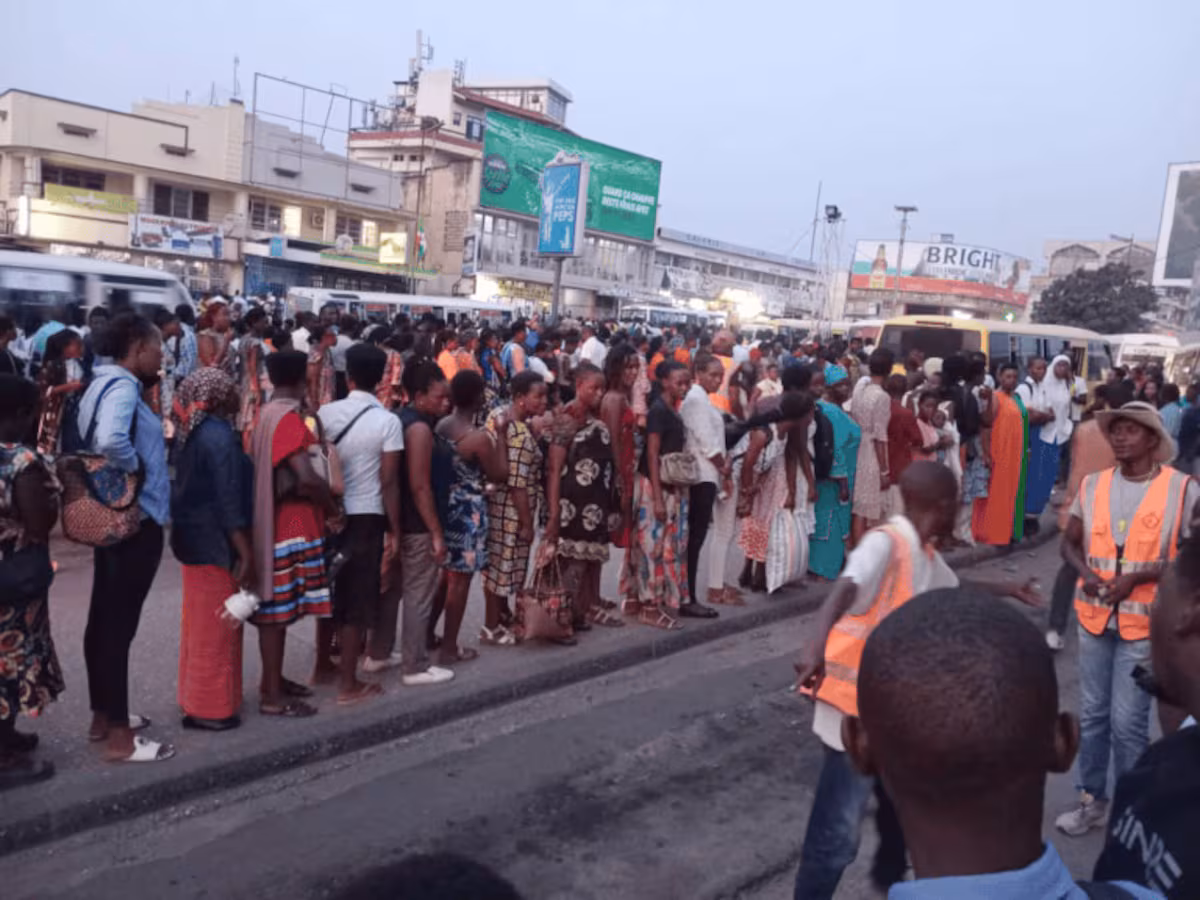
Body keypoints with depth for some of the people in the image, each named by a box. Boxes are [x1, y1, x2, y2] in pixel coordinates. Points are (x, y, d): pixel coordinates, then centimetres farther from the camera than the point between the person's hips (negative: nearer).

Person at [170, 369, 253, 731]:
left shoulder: (191, 432, 9)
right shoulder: (220, 436, -19)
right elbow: (229, 501, -22)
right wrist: (247, 554, -19)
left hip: (194, 538, 9)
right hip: (216, 543, -9)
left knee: (199, 624, 18)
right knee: (216, 629, 1)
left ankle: (195, 698, 29)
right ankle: (211, 707, 10)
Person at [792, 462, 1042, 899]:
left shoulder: (925, 553, 8)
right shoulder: (885, 542, -21)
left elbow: (954, 588, 30)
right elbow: (844, 590, -39)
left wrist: (1006, 589, 40)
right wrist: (816, 643, -56)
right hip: (855, 708, -10)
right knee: (837, 834, -6)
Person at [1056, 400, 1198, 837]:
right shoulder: (1093, 485, 2)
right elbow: (1069, 542, 11)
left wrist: (1136, 577, -18)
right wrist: (1085, 572, -10)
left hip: (1144, 621, -4)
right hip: (1094, 615, 4)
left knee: (1127, 721, -1)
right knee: (1092, 715, 13)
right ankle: (1092, 800, 28)